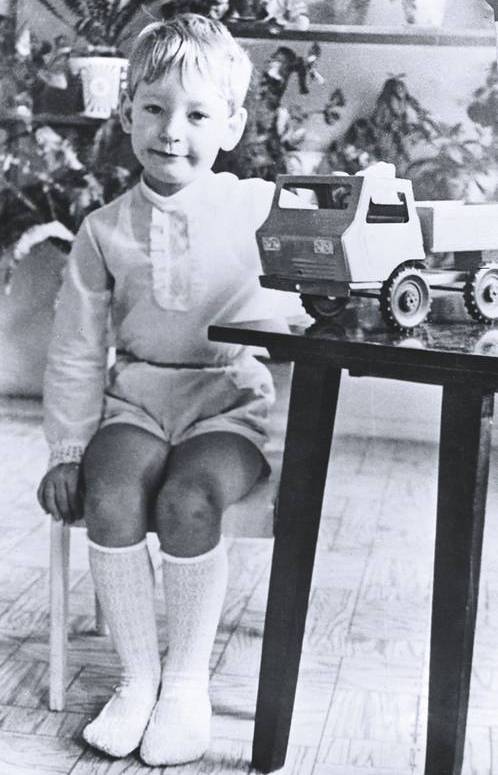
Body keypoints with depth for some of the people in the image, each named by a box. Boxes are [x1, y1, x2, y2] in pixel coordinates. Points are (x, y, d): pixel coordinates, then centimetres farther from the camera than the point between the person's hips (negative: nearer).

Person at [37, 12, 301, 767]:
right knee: (109, 497, -26)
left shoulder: (261, 207, 0)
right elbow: (77, 352, 8)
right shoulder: (105, 231, 4)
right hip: (137, 399, 2)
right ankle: (138, 675, -5)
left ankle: (187, 676, -6)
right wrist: (68, 448, 3)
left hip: (231, 400, -2)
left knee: (187, 501, -29)